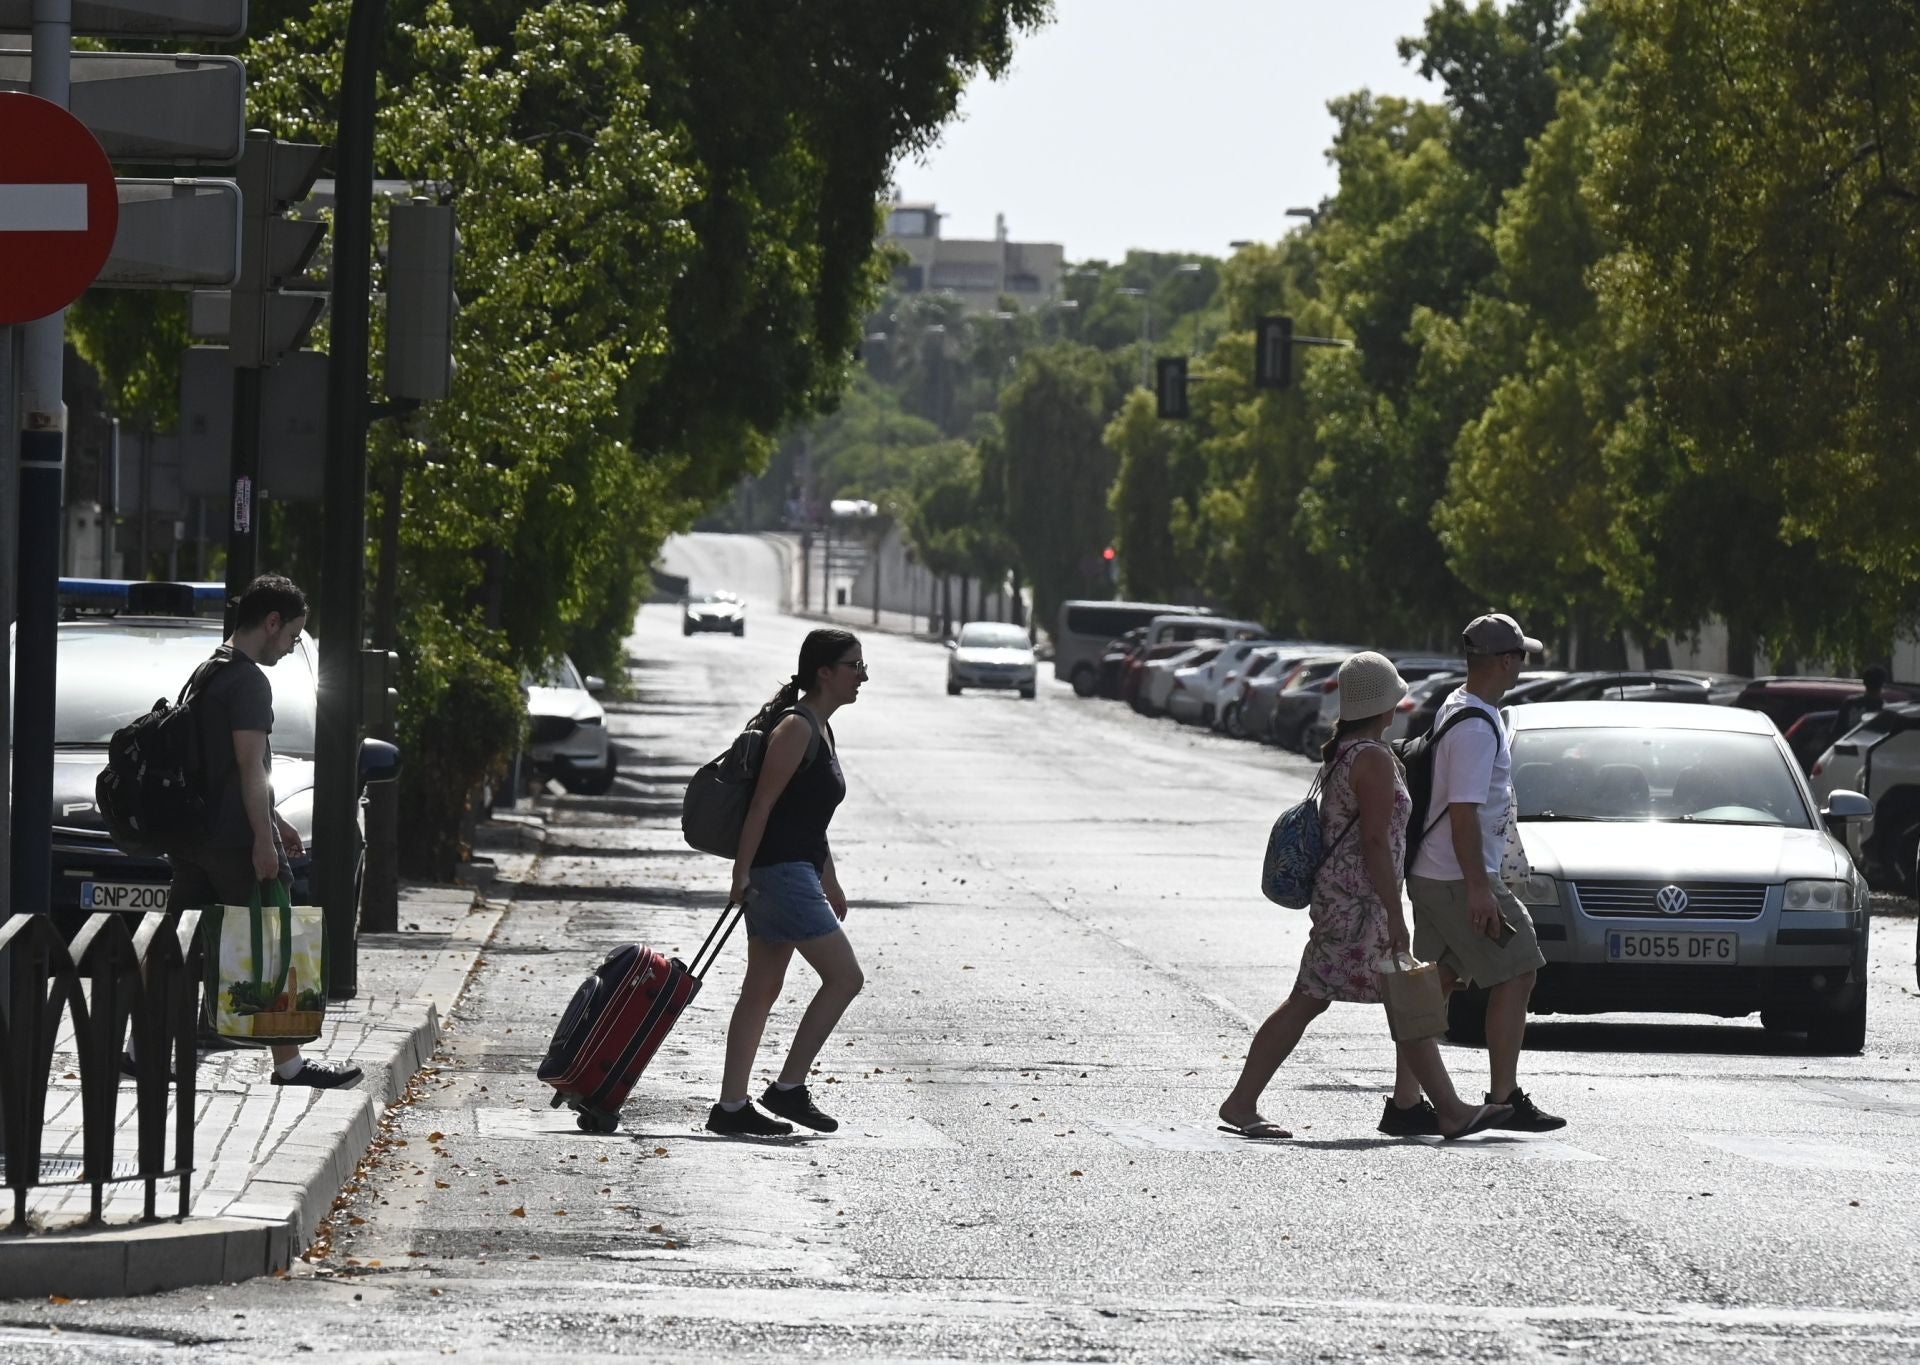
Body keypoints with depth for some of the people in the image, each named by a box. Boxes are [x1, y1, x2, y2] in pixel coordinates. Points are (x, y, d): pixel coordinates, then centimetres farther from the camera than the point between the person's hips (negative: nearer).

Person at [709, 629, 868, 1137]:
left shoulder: (821, 729, 16)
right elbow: (762, 804, -17)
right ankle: (789, 1087, -3)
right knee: (844, 976, -8)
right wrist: (742, 875, -20)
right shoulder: (796, 728, -14)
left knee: (762, 991, 9)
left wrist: (830, 884, 25)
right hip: (780, 871, -10)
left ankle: (731, 1106, 10)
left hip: (796, 870, 10)